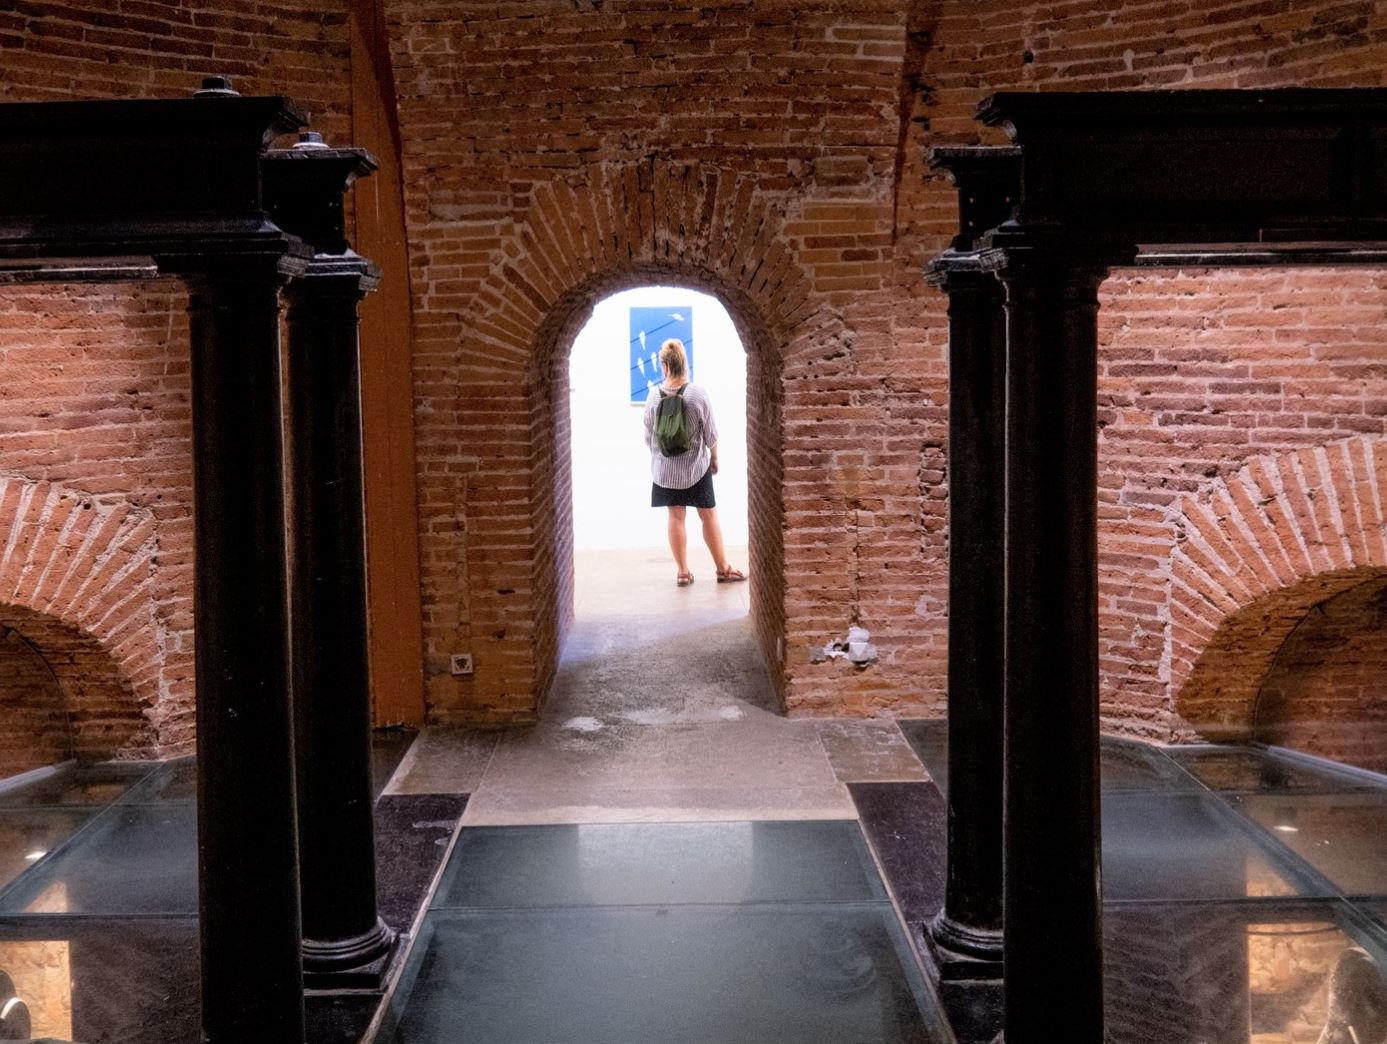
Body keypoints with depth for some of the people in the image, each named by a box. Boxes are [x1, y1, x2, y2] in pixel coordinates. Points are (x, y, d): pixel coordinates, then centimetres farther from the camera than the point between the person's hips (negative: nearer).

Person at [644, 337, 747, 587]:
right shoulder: (697, 394, -16)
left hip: (665, 468, 2)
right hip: (696, 466, -2)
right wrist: (714, 458, 8)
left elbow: (648, 436, 0)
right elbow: (710, 434, -9)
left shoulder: (654, 395, -9)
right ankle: (723, 569, 16)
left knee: (676, 517, 10)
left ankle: (682, 572, 14)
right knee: (709, 516, 8)